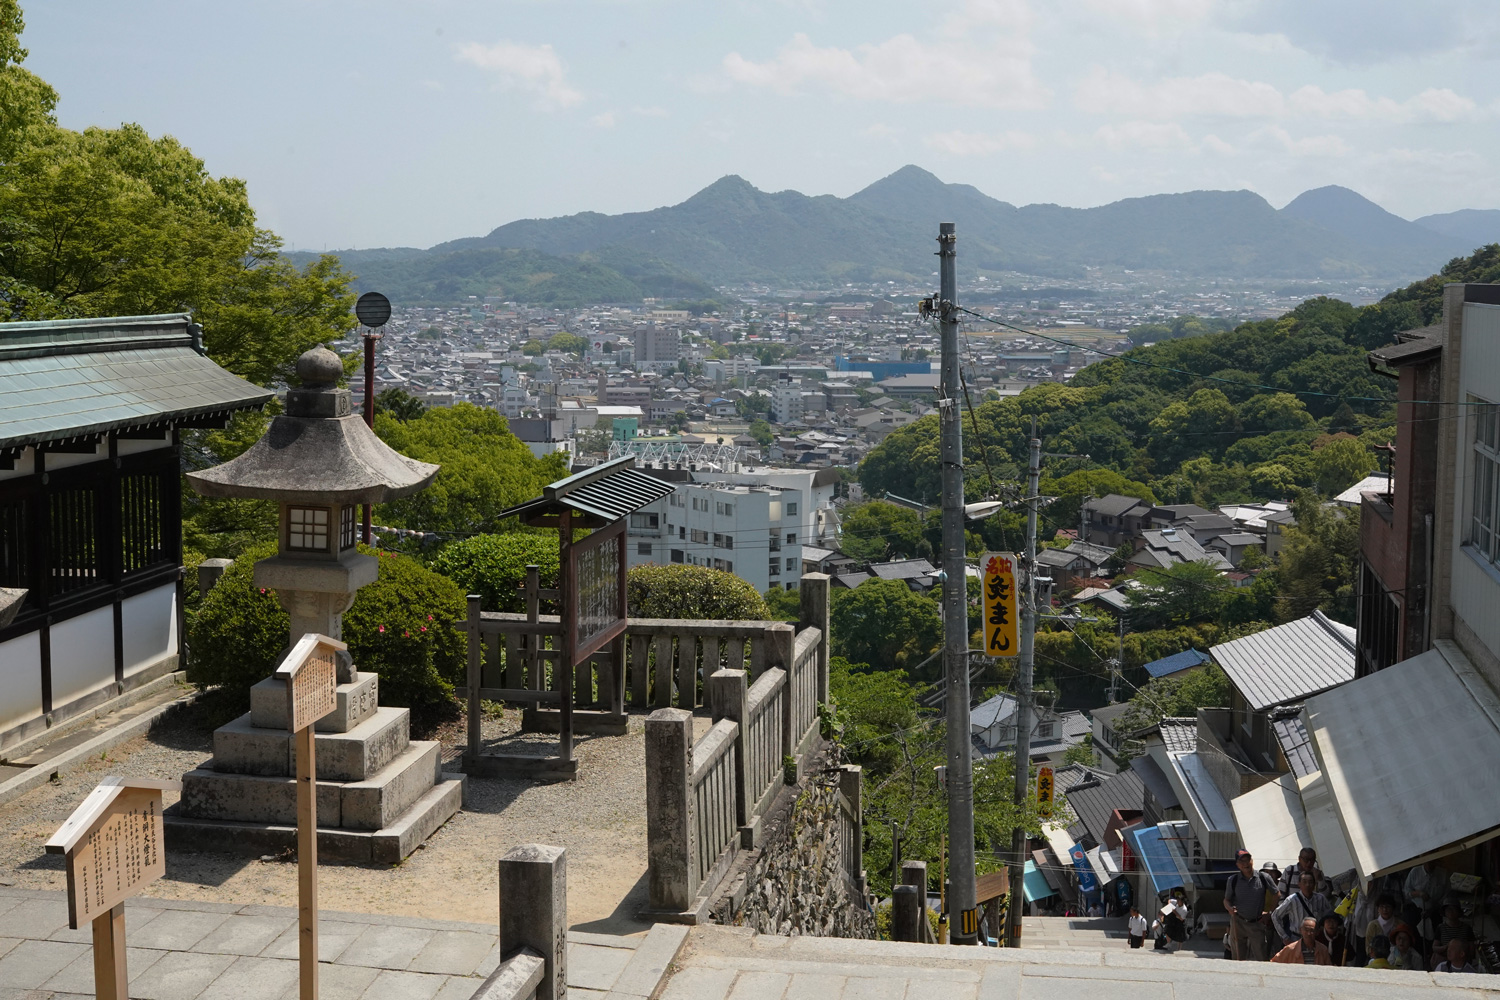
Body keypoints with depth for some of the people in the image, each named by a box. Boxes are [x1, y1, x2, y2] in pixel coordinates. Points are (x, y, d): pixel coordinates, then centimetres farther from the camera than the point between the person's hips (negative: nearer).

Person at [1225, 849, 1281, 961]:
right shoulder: (1233, 880, 1)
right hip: (1238, 923, 1)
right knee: (1239, 957, 4)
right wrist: (1230, 908, -14)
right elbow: (1226, 900, 8)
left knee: (1259, 958, -9)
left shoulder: (1264, 878, -3)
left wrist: (1269, 914, 4)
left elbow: (1277, 895, 9)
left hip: (1257, 923, -1)